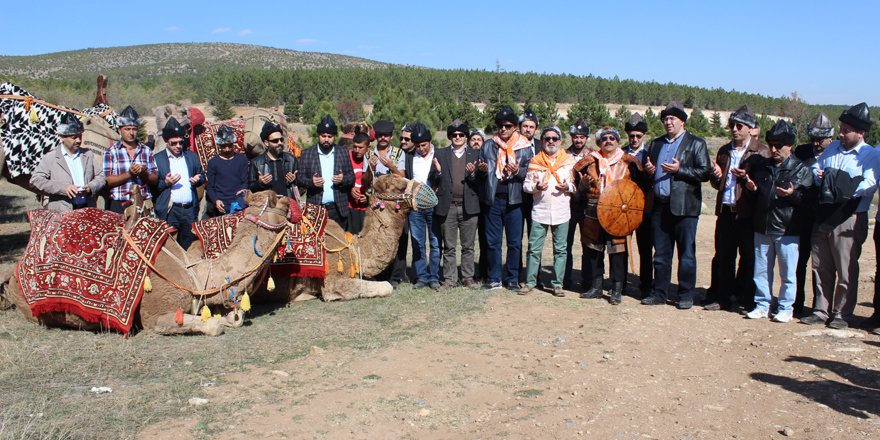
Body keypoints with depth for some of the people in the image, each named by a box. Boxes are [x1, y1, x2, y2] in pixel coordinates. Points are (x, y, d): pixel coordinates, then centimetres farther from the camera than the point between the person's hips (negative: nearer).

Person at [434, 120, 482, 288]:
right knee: (449, 247, 5)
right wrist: (437, 172, -12)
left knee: (468, 246, 6)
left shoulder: (475, 154, 10)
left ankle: (468, 277, 16)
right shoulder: (440, 154, 10)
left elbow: (480, 180, 3)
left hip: (469, 206, 0)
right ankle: (450, 278, 13)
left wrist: (472, 174, -15)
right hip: (447, 206, 0)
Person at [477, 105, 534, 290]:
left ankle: (513, 278, 15)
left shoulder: (524, 147, 3)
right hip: (492, 200, 2)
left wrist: (518, 171, -18)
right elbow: (480, 175, 14)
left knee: (515, 242, 4)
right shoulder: (488, 145, 10)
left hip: (514, 200, -2)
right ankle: (494, 278, 17)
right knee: (493, 242, 8)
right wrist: (482, 170, -8)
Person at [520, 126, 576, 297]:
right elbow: (526, 185, 7)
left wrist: (568, 187, -11)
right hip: (540, 210, 0)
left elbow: (576, 185, 9)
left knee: (560, 249, 3)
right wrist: (536, 187, -13)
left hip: (561, 211, 0)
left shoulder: (569, 161, 7)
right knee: (534, 249, 1)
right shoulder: (535, 161, 7)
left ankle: (557, 284, 11)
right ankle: (530, 281, 10)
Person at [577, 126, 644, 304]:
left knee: (617, 251, -4)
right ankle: (596, 287, 21)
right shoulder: (591, 161, 11)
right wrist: (585, 184, -5)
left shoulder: (627, 162, 5)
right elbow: (581, 189, 17)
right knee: (593, 250, 9)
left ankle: (617, 290, 4)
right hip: (593, 213, 3)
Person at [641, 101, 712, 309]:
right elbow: (647, 170, 24)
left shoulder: (696, 144, 2)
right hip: (660, 205, 5)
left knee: (686, 253, 1)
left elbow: (705, 173, -7)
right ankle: (659, 293, 17)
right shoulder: (656, 144, 18)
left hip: (684, 206, -5)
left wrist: (679, 170, -16)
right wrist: (648, 170, 1)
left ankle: (686, 295, 10)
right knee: (661, 253, 10)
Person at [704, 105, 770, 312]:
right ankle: (721, 297, 16)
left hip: (749, 213, -4)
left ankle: (745, 299, 13)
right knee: (722, 257, 8)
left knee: (748, 259, 3)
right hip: (726, 211, 5)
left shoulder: (761, 152, 0)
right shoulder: (724, 151, 16)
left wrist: (747, 177, -19)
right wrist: (716, 176, -1)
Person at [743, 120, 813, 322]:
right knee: (761, 270, 10)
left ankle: (785, 308, 14)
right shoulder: (760, 166, 12)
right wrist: (750, 187, 1)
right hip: (762, 228, 4)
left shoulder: (801, 170, -1)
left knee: (787, 273, 3)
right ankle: (762, 305, 21)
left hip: (787, 230, -4)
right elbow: (752, 193, 23)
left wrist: (793, 194, -24)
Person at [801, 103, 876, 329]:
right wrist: (819, 176, -5)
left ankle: (842, 314, 12)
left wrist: (842, 187, -22)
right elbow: (815, 168, 17)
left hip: (849, 219, -6)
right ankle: (820, 310, 21)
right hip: (823, 215, 6)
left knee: (846, 270, 1)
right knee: (820, 267, 11)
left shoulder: (871, 155, -4)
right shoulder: (833, 147, 15)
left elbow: (869, 184, -18)